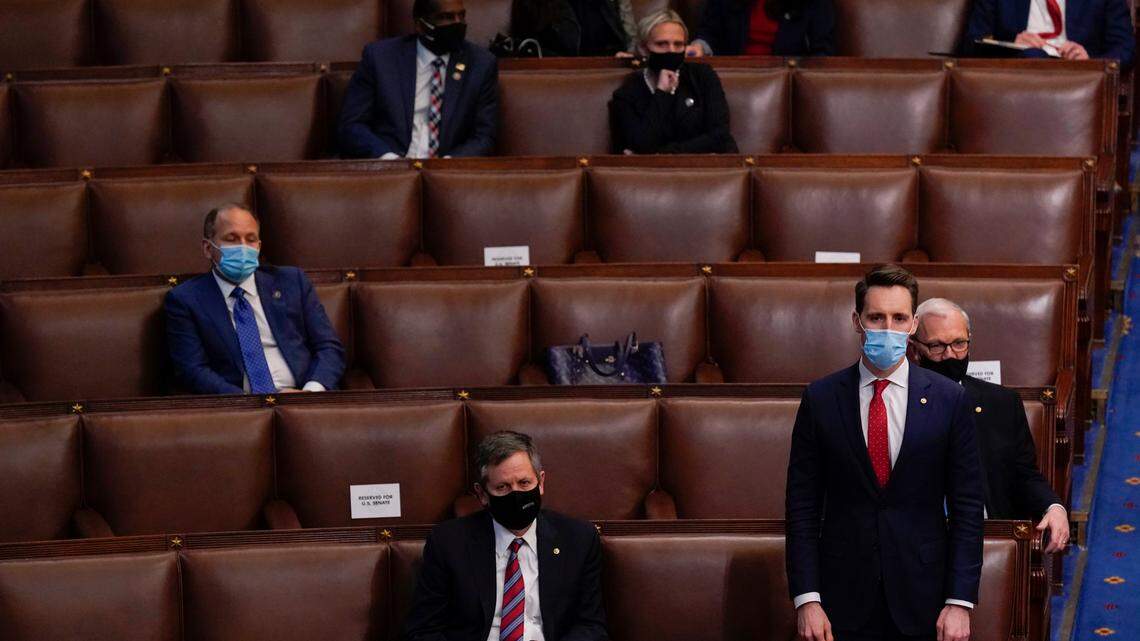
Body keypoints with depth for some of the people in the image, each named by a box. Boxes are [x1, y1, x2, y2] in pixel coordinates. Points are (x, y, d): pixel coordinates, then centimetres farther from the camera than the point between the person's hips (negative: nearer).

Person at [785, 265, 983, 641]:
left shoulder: (949, 400, 0)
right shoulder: (820, 399, 1)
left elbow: (967, 507, 0)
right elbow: (802, 507, 1)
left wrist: (960, 601, -6)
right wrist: (806, 599, -7)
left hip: (921, 600, 0)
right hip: (844, 601, 0)